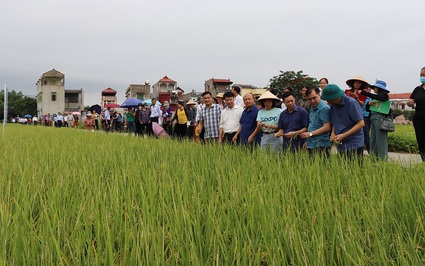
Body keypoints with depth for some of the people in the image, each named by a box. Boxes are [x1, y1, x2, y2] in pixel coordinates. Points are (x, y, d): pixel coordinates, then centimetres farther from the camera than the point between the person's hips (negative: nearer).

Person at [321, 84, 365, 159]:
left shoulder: (351, 103, -13)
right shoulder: (333, 105, 6)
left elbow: (361, 123, -13)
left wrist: (343, 135, -16)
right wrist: (333, 133, -2)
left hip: (354, 145, -6)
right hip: (341, 145, 6)